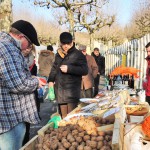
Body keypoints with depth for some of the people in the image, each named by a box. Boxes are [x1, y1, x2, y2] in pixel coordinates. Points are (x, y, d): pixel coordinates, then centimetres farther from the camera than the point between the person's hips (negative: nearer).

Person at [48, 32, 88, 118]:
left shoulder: (78, 55, -4)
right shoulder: (58, 55, 15)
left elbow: (85, 70, -12)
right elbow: (54, 68, 26)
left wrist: (69, 68, -18)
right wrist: (51, 80, 13)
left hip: (72, 89, -5)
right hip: (60, 89, 6)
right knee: (63, 116, 11)